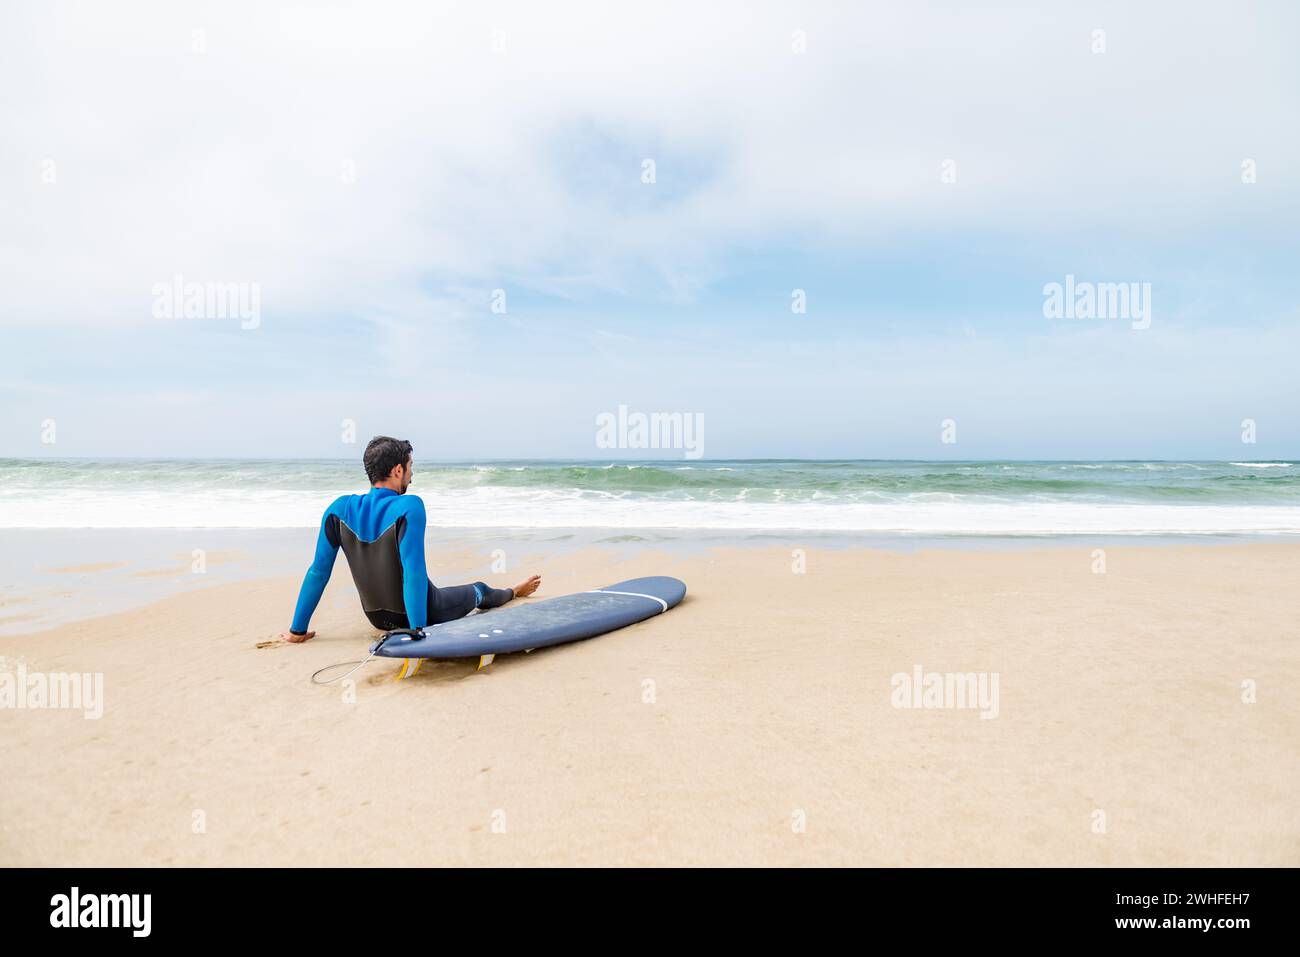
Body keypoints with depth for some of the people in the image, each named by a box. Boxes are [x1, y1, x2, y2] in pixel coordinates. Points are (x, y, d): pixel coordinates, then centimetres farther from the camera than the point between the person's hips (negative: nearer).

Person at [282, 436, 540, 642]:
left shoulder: (339, 509, -12)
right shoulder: (409, 507, -27)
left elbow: (318, 572, -9)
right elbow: (413, 572, -32)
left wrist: (298, 630, -1)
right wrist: (418, 630, -29)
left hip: (377, 618, 5)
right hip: (422, 614, -4)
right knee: (479, 590, 26)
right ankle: (512, 593, 58)